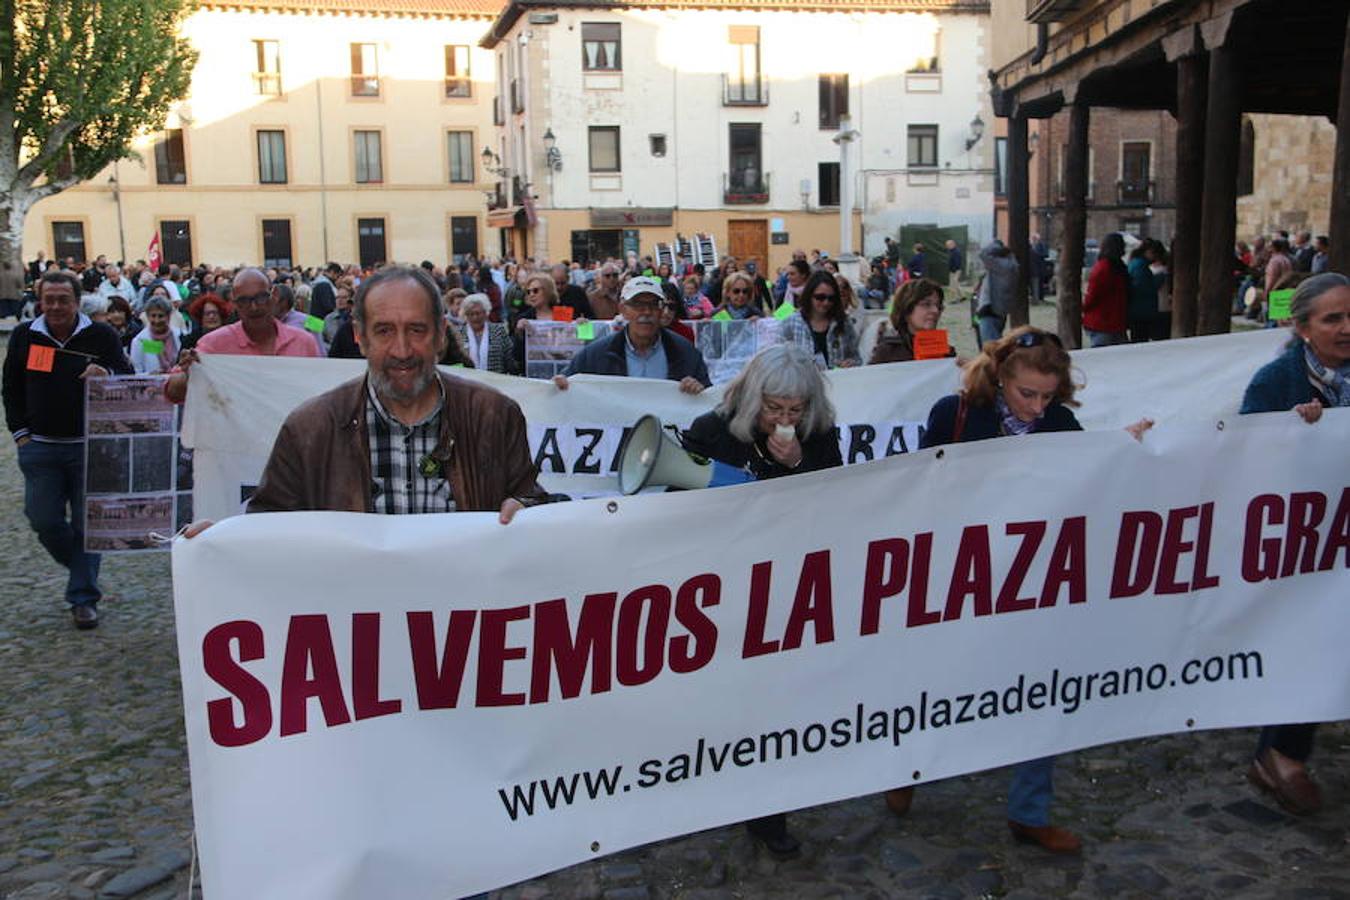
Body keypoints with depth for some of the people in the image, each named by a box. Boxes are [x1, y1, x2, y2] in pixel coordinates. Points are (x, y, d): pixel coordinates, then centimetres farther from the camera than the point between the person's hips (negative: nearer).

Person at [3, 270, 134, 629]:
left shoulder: (101, 335, -2)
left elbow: (128, 380, 1)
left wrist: (107, 374, -22)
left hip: (89, 446, -2)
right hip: (39, 448, 2)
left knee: (87, 524, 2)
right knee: (44, 520, 2)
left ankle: (83, 597, 13)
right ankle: (82, 570, 30)